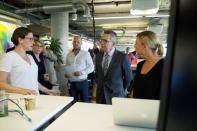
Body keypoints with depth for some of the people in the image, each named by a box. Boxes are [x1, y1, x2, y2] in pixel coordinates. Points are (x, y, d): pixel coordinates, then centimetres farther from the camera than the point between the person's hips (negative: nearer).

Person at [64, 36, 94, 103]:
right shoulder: (68, 54, 8)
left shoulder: (86, 53, -4)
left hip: (82, 82, -3)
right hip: (72, 83, 3)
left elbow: (91, 67, -5)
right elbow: (66, 67, 16)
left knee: (84, 102, 8)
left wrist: (81, 72, -19)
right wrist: (65, 73, -5)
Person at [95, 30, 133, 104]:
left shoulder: (123, 57, -15)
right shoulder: (98, 56, 1)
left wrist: (121, 90, 6)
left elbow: (128, 77, -3)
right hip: (100, 95, 4)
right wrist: (99, 85, 13)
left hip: (115, 96, -4)